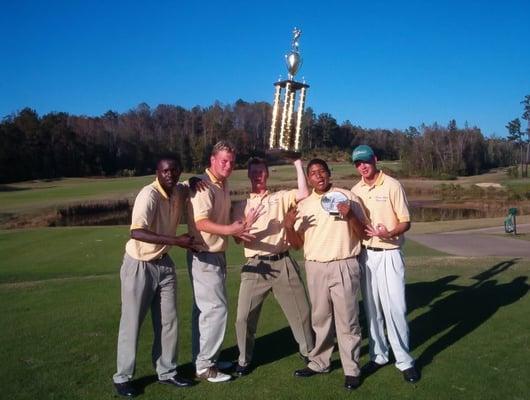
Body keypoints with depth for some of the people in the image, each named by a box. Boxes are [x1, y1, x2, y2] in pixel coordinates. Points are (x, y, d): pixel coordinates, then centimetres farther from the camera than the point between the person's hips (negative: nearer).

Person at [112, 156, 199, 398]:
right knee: (132, 323, 5)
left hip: (164, 264, 7)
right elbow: (136, 232, -35)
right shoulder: (149, 195, -23)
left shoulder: (180, 192, -2)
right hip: (139, 266, -6)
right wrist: (176, 240, -36)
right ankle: (122, 378, 21)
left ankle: (166, 372, 27)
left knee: (168, 321, 11)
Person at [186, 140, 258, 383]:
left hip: (216, 255, 9)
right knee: (216, 308, -7)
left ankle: (204, 359, 27)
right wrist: (230, 229, -37)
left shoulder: (223, 186, 13)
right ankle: (204, 366, 5)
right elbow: (200, 223, -27)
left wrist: (241, 227, 7)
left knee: (205, 309, 16)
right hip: (204, 256, -9)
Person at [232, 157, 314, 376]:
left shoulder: (280, 197, 9)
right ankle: (244, 359, 20)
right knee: (244, 316, 0)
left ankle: (309, 352, 31)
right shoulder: (241, 206, 12)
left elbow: (304, 193, -7)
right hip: (255, 266, 1)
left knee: (300, 310, 9)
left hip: (283, 263, 0)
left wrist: (298, 164, -3)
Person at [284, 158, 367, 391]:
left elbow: (362, 233, 0)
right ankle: (319, 363, 28)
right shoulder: (304, 205, 9)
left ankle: (352, 370, 13)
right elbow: (297, 244, 8)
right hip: (315, 268, 3)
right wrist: (288, 226, -11)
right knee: (320, 318, 14)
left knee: (347, 319, 2)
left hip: (344, 266, -3)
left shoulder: (347, 196, 0)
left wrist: (350, 215, -18)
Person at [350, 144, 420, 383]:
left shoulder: (392, 186, -7)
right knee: (372, 308, 11)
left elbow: (405, 222, -8)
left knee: (395, 307, -6)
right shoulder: (355, 191, 8)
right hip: (365, 254, 5)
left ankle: (404, 360, 8)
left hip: (388, 254, -4)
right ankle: (378, 355, 24)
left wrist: (388, 233, -26)